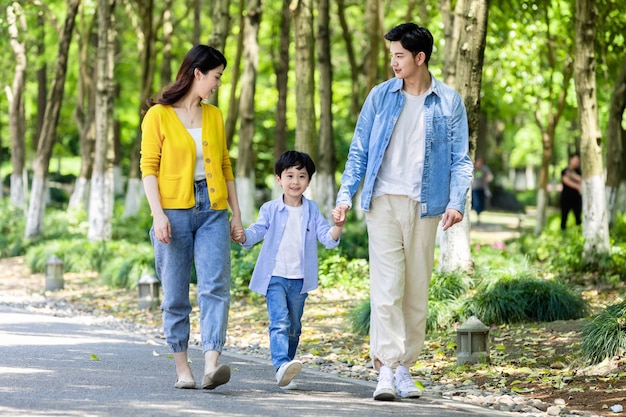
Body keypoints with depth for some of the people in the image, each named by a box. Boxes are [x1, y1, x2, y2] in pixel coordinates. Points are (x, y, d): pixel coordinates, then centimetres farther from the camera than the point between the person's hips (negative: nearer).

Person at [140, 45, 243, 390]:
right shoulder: (158, 115, 0)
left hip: (212, 210, 3)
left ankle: (212, 365, -22)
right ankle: (182, 368, 10)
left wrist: (236, 212, 13)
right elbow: (149, 167, -4)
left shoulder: (214, 116, 15)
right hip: (175, 211, -3)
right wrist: (158, 214, -14)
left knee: (216, 285, -13)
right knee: (175, 294, 1)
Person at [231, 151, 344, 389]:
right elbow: (257, 231, -7)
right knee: (280, 323, -20)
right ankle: (282, 365, -34)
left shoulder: (312, 211, 5)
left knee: (294, 328, 12)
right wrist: (243, 236, -29)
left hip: (299, 280, 4)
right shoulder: (270, 210, -1)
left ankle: (285, 374, 23)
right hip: (274, 277, -4)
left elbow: (328, 238, 0)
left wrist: (338, 226, -21)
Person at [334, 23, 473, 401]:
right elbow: (360, 149, 9)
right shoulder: (381, 96, 6)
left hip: (425, 206, 1)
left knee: (417, 291, 5)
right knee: (386, 287, -10)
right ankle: (385, 369, -13)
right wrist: (346, 194, 0)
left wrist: (456, 202, -8)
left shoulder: (449, 102, 4)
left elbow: (461, 158, 4)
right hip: (383, 201, 0)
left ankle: (405, 369, 15)